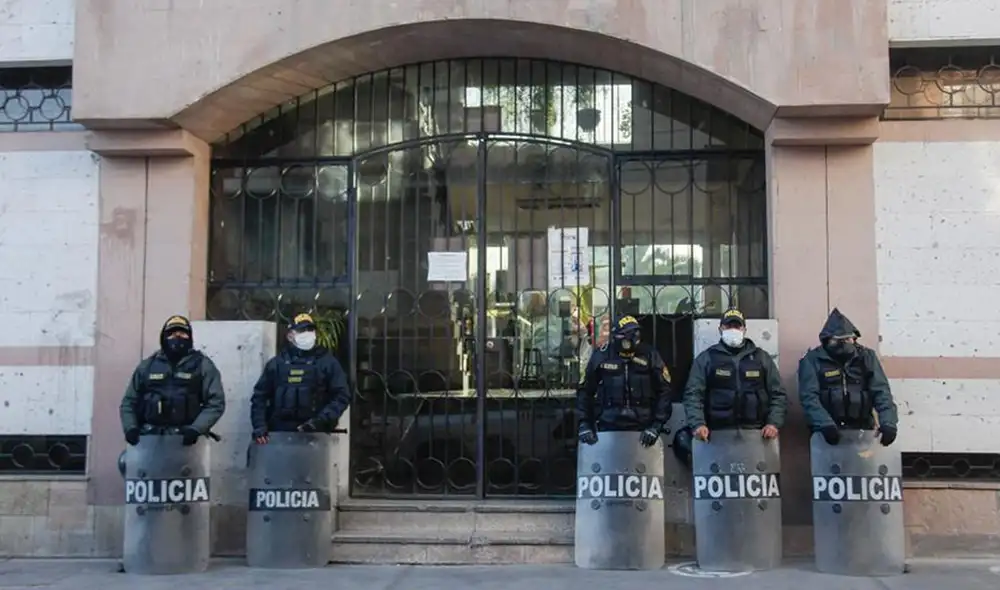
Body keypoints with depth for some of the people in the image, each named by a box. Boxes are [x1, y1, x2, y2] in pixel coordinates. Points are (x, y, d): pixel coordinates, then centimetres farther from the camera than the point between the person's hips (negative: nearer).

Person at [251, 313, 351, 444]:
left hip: (315, 435, -2)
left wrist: (321, 420, -13)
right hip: (280, 435, 2)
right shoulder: (277, 363, 13)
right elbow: (260, 396, 13)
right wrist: (259, 425, -1)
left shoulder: (327, 362, 6)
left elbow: (342, 395, 1)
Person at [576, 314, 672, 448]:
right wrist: (584, 424, -3)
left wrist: (656, 426, -9)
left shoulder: (650, 355, -4)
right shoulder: (601, 356, -4)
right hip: (608, 428, 0)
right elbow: (585, 390, 5)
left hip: (641, 429, 0)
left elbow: (664, 391, 0)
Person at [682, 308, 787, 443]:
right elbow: (693, 394, 0)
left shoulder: (762, 357, 14)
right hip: (718, 434, -1)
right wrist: (698, 424, -15)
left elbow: (778, 394, 13)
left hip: (755, 433, 2)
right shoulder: (706, 358, 7)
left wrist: (774, 423, -3)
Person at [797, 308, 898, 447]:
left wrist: (888, 422, -17)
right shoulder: (812, 360, -3)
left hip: (861, 432, 3)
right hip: (827, 433, -2)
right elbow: (809, 397, -12)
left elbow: (881, 391, -1)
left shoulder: (866, 357, 6)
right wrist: (825, 424, -27)